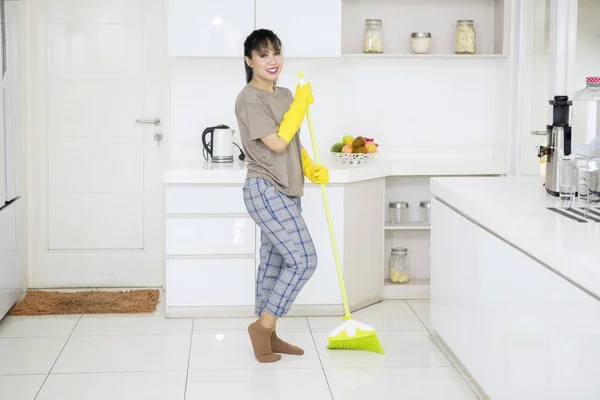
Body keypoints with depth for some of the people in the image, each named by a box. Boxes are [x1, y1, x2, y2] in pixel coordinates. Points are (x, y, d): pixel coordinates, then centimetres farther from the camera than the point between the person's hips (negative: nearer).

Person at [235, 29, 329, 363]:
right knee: (304, 260, -12)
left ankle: (268, 335, 21)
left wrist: (312, 170, 3)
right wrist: (300, 105, -13)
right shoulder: (249, 99, -13)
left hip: (286, 192, 8)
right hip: (265, 191, -8)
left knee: (274, 262, 12)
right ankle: (262, 326, 0)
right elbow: (277, 143, -20)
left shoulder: (285, 95, 13)